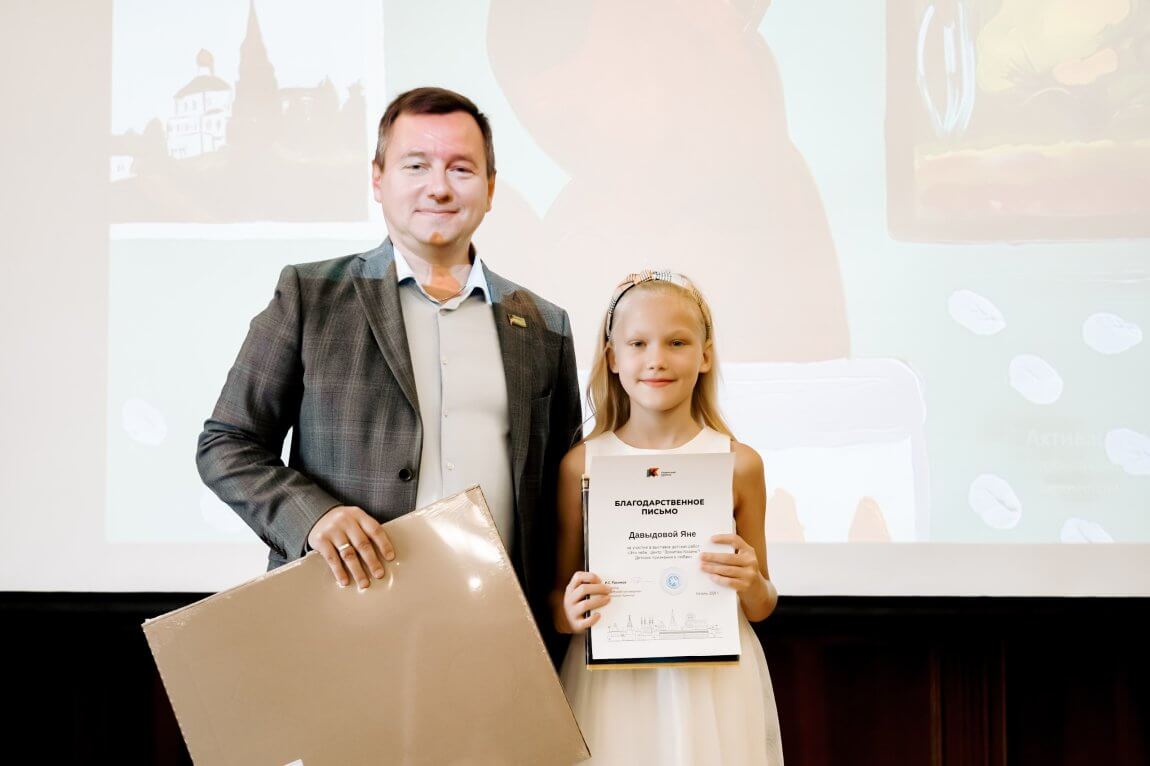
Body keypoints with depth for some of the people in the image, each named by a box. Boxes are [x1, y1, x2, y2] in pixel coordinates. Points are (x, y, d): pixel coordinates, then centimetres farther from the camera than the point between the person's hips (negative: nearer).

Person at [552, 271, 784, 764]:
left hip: (712, 686, 0)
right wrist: (567, 611, -14)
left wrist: (752, 584, -13)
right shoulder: (581, 464, -1)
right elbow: (560, 593, 7)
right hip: (611, 686, 0)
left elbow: (761, 608, 9)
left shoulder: (739, 463, -1)